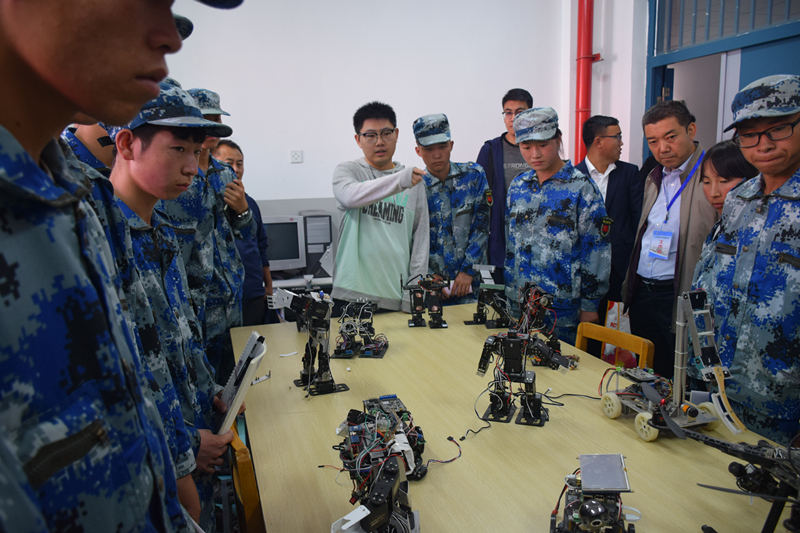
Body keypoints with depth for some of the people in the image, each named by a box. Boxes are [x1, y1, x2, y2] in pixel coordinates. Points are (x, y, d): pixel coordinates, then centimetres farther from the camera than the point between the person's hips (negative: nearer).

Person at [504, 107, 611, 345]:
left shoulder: (581, 187, -8)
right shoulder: (518, 186, 7)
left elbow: (596, 248, -8)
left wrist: (589, 304, -8)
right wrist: (510, 291, 10)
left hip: (562, 308, -5)